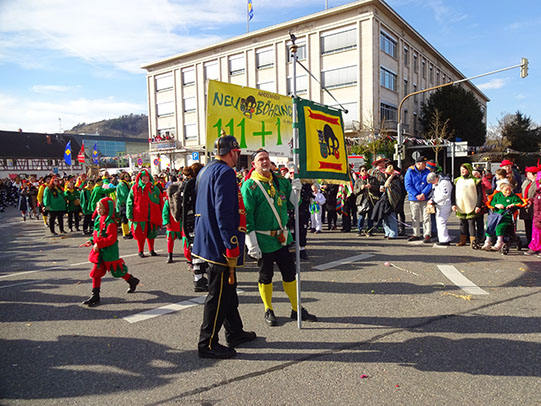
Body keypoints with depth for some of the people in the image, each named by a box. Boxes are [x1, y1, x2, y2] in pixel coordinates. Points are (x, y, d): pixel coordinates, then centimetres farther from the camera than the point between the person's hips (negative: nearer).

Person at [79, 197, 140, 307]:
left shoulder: (110, 223, -20)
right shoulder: (98, 220, 8)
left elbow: (112, 238, -25)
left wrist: (99, 244, -25)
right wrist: (91, 241, 5)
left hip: (109, 253, -8)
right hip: (99, 252, 8)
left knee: (116, 271, 8)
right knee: (96, 273, 5)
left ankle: (132, 281, 33)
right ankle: (95, 296, 11)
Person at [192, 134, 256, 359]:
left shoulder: (205, 171, 15)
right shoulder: (225, 172, -17)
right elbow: (225, 213, -24)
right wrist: (232, 248, -23)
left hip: (208, 241, 10)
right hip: (220, 245, -10)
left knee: (227, 289, 19)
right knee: (219, 293, 0)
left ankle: (235, 333, 33)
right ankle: (208, 343, 12)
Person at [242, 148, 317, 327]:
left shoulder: (280, 182, 8)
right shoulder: (249, 186, -9)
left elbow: (292, 204, 12)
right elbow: (247, 217, -13)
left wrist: (296, 189, -7)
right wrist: (252, 244, -16)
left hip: (282, 238, 5)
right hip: (263, 240, -5)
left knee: (290, 273, 12)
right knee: (266, 276, 9)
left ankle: (296, 309, 27)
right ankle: (268, 311, 27)